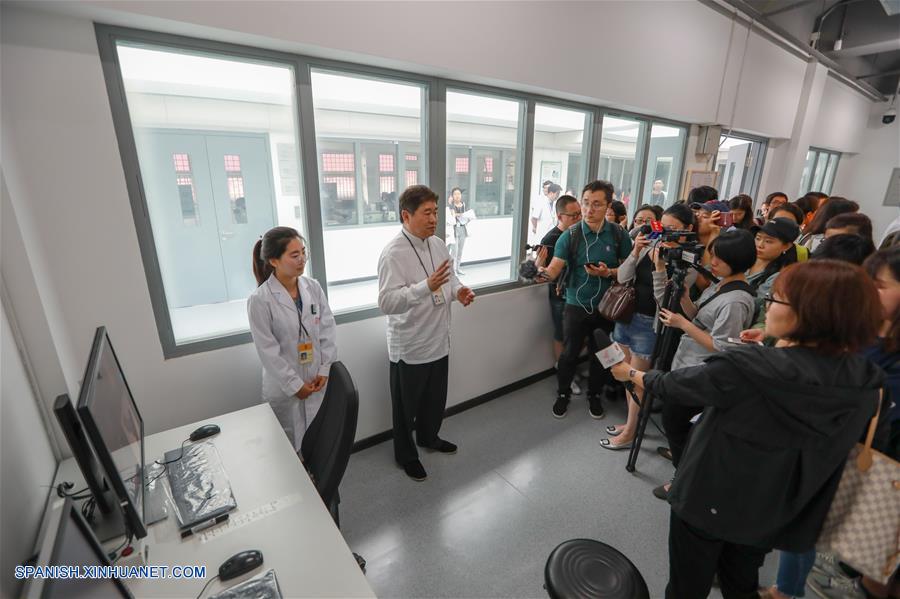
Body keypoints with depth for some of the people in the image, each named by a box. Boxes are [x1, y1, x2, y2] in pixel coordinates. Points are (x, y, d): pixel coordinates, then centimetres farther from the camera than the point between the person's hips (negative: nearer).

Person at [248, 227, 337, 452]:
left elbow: (328, 330, 0)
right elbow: (268, 351, -13)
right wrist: (294, 385, -11)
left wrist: (324, 370, -4)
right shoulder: (260, 300, -15)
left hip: (318, 381, 4)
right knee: (292, 447, 12)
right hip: (285, 388, -3)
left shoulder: (313, 287, -3)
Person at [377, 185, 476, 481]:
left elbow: (449, 278, 15)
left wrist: (459, 290, -8)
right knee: (406, 405, 15)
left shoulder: (438, 244, 3)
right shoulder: (393, 253, -21)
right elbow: (386, 302, -29)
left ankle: (428, 436, 52)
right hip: (409, 346, -7)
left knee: (436, 397, 25)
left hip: (439, 340, 7)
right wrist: (427, 286, -40)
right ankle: (405, 454, 39)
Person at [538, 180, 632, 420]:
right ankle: (563, 393, 32)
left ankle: (594, 394, 40)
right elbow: (555, 269, -19)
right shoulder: (570, 235, -10)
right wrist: (543, 272, -41)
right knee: (570, 353, 8)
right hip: (576, 305, -2)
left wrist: (608, 272, -18)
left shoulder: (618, 234, -5)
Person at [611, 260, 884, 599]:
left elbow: (672, 386, -16)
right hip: (776, 513, 5)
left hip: (709, 500, -5)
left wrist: (630, 373, 3)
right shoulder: (866, 382, -12)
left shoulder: (747, 368, -30)